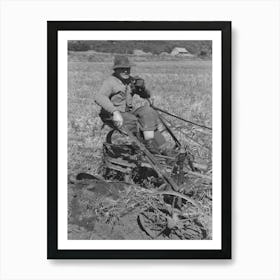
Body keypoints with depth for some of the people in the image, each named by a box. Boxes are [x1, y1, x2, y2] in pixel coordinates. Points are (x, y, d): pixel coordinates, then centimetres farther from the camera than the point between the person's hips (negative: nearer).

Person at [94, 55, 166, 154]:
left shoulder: (131, 81, 10)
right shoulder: (110, 82, -13)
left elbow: (147, 95, 16)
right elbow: (99, 97, -32)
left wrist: (142, 88, -9)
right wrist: (115, 111, -44)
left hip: (128, 112, 7)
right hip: (112, 116, -6)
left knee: (148, 111, -18)